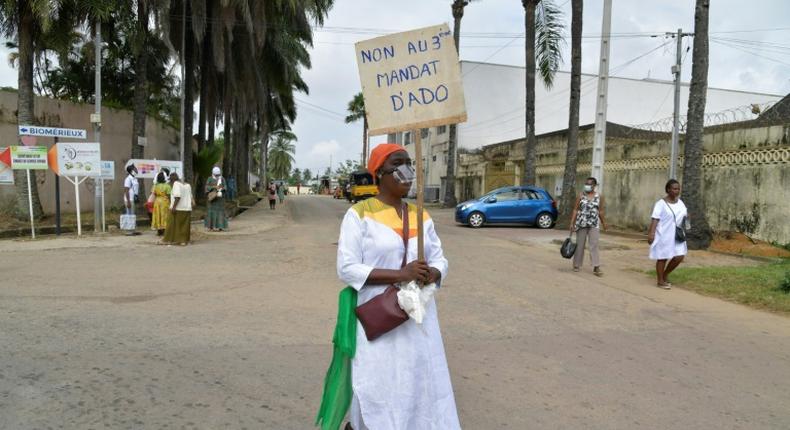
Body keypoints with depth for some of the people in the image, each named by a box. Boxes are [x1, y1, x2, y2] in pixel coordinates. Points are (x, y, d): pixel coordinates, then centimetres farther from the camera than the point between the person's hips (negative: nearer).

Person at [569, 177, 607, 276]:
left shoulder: (599, 197, 3)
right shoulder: (581, 196, 0)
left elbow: (600, 211, 11)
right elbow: (575, 210, 0)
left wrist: (604, 223, 15)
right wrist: (572, 223, -6)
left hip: (594, 224, 0)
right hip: (581, 223, 0)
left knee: (594, 245, -6)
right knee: (580, 245, 7)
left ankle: (596, 267, -5)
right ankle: (577, 265, 20)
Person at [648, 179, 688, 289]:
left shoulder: (680, 202, 8)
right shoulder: (661, 204, -12)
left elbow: (684, 215, 17)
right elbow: (655, 219, -18)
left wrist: (687, 216, -6)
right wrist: (651, 233, -27)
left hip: (676, 235, 6)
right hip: (664, 235, -6)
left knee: (679, 256, 3)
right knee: (663, 257, 2)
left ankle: (665, 275, 24)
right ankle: (660, 281, 15)